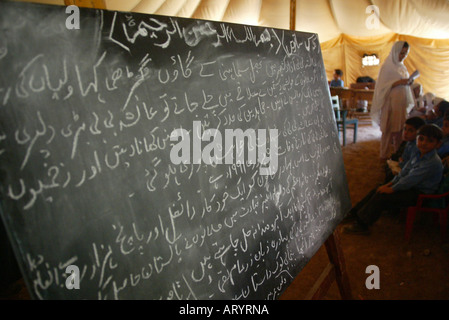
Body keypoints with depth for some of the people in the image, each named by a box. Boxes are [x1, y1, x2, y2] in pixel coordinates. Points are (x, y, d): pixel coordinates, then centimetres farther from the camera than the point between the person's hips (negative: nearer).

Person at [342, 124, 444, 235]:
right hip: (411, 186, 9)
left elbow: (410, 180, -25)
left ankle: (362, 224, -6)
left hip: (419, 194, -9)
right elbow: (404, 172, 8)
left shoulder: (433, 162, -26)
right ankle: (354, 213, 10)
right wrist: (389, 184, -1)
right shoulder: (418, 155, 4)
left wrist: (391, 189, -18)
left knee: (381, 196, -18)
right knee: (376, 190, 2)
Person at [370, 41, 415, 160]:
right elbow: (382, 86, -13)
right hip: (390, 103, -7)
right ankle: (384, 155, 9)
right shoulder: (387, 67, -8)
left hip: (402, 103, 7)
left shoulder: (402, 67, 14)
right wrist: (398, 82, -21)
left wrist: (408, 82, 6)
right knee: (389, 130, -2)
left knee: (400, 129, 8)